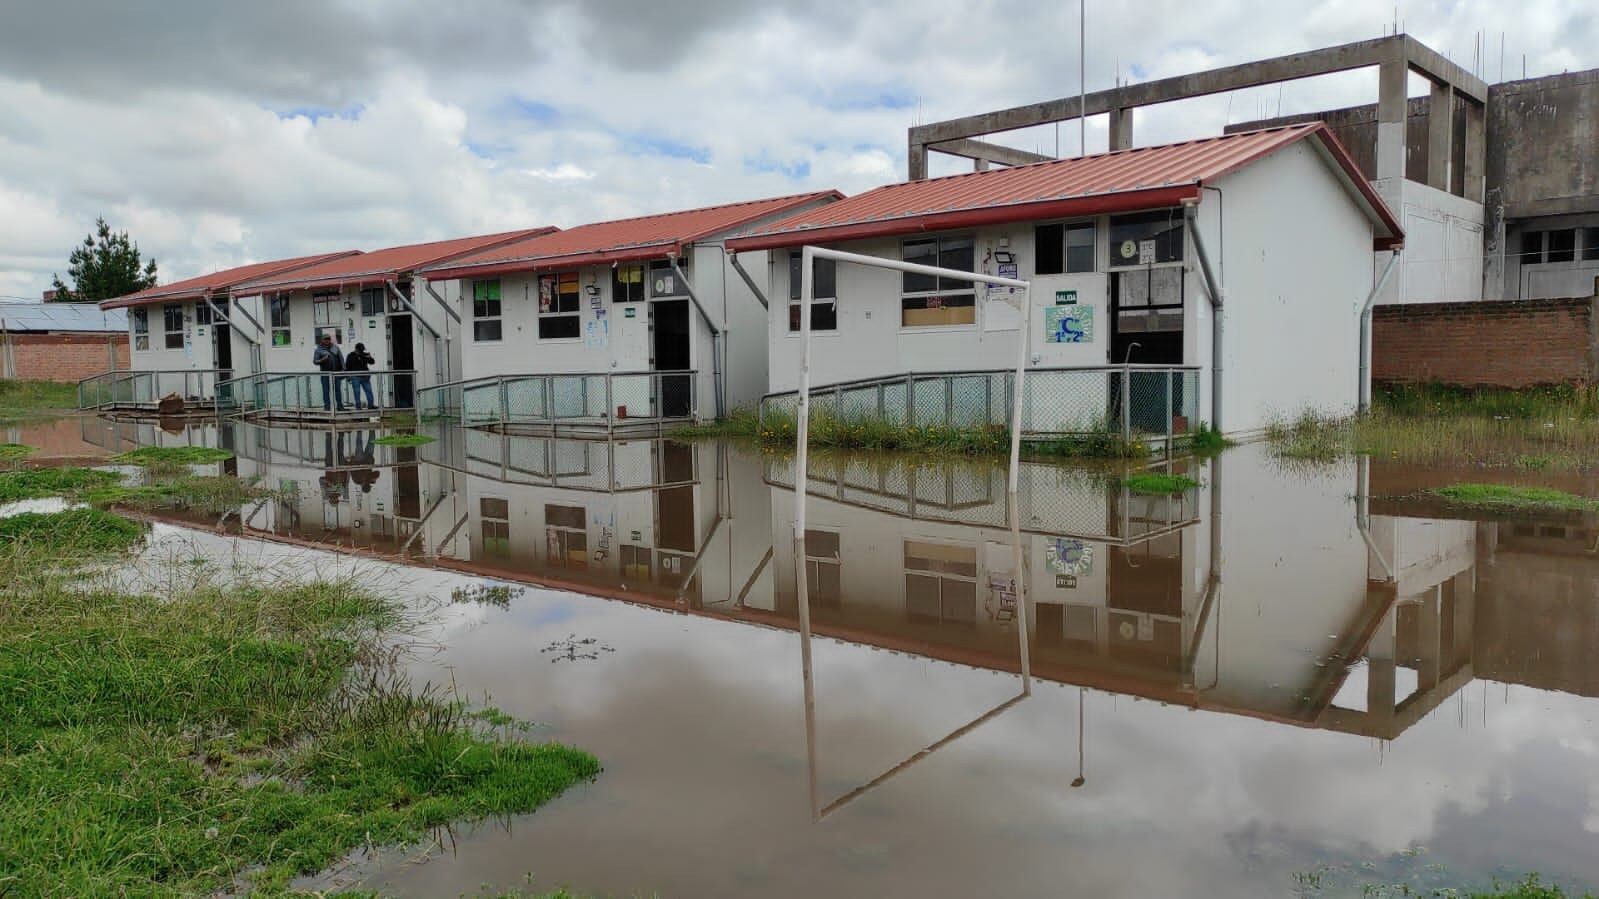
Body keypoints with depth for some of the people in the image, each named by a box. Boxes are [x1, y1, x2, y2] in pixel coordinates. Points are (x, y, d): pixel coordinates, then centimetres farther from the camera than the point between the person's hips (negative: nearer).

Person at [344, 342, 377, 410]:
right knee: (357, 392, -2)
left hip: (365, 376, 4)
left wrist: (369, 358, -13)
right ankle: (358, 406, 2)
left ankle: (370, 405, 9)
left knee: (369, 390, 3)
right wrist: (348, 376, -7)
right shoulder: (351, 356, 0)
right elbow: (347, 367, -1)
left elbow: (372, 362, 8)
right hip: (355, 377, -4)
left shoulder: (364, 355, 11)